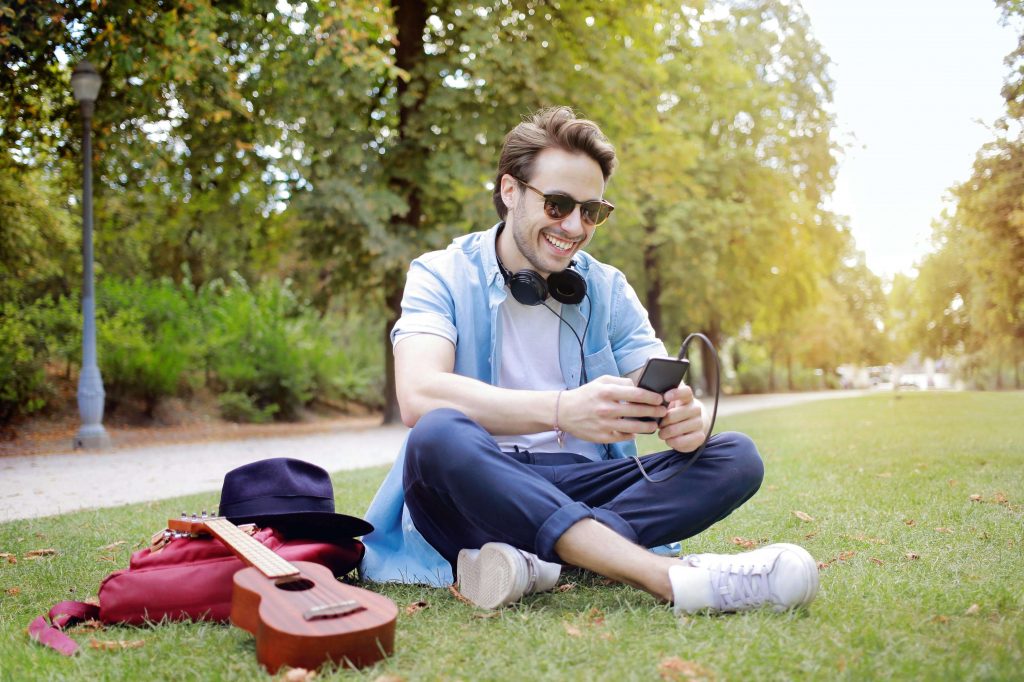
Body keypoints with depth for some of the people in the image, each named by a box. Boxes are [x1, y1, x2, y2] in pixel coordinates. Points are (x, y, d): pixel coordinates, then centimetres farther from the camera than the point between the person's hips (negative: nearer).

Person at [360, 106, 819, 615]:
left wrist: (686, 416, -22)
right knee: (438, 436, -36)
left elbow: (660, 394, 5)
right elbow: (418, 396, -20)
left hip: (585, 487, 4)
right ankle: (669, 576, -37)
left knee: (735, 457, -15)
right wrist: (562, 410, -35)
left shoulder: (609, 291, 12)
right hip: (478, 489, -3)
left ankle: (534, 559, -30)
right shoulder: (441, 275, -2)